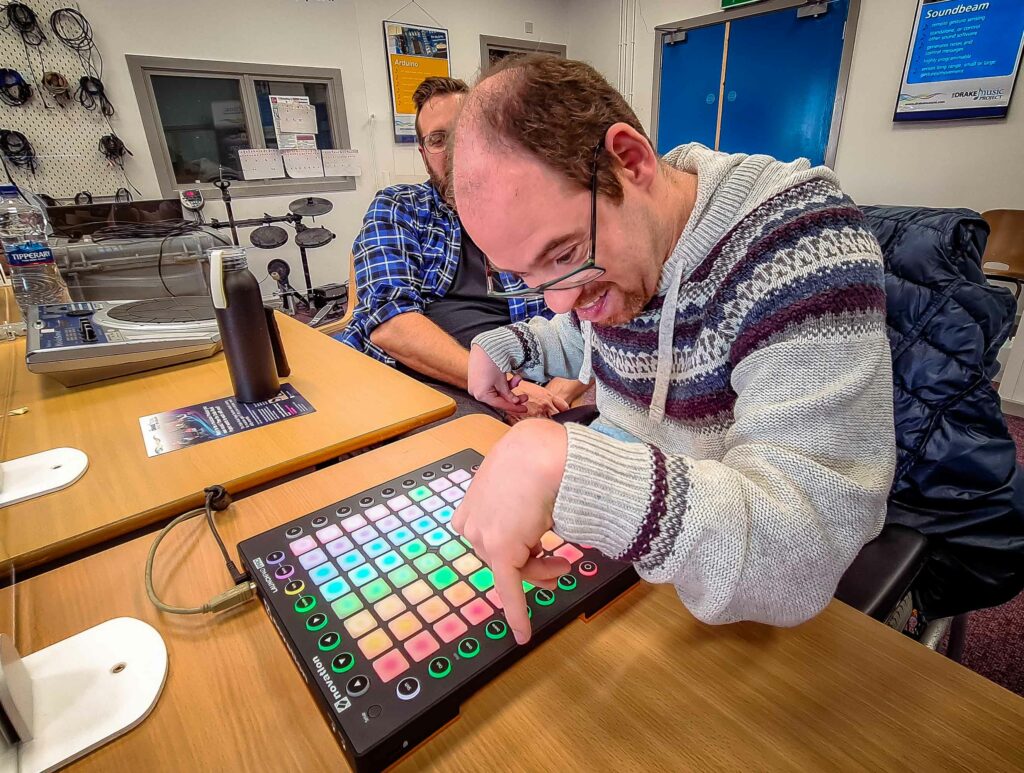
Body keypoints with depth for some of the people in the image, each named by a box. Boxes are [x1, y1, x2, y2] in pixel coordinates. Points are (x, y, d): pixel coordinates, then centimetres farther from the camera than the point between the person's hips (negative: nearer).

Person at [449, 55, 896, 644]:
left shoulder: (803, 246, -27)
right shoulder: (597, 248, -5)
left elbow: (810, 549, -33)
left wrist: (562, 465, -42)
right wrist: (503, 346, -1)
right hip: (625, 541, 5)